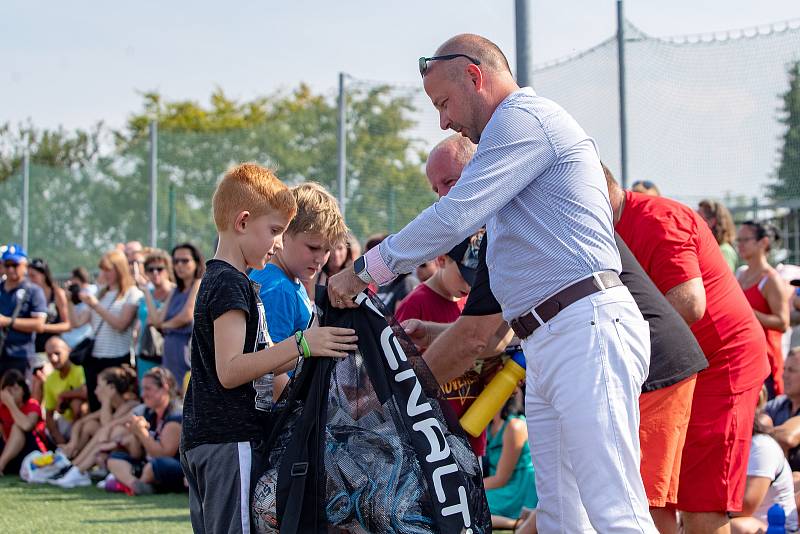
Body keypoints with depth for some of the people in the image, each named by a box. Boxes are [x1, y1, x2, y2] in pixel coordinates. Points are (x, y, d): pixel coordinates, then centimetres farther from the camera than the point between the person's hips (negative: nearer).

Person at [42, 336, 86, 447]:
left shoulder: (80, 369, -20)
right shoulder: (50, 380, -2)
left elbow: (86, 392, -40)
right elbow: (49, 415, 1)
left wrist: (62, 395, -23)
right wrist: (59, 439, -15)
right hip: (66, 421, 5)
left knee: (76, 402, -34)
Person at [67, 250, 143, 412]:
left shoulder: (133, 294, -1)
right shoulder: (101, 295, 16)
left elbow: (120, 324, -14)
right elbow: (77, 322, 13)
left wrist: (96, 306, -17)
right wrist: (70, 301, 0)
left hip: (118, 360, -6)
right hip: (94, 359, 6)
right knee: (95, 409, 6)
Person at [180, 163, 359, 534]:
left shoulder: (218, 280, 22)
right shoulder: (231, 283, -11)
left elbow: (259, 365, 22)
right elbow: (230, 370, -22)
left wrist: (317, 346, 13)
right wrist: (299, 344, -25)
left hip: (203, 442, 11)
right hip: (230, 443, -11)